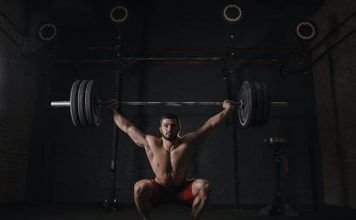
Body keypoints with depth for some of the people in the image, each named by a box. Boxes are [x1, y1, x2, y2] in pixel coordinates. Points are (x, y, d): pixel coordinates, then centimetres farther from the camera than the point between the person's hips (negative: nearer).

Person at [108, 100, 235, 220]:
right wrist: (114, 110, 1)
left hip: (182, 190, 1)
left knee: (204, 186, -27)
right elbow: (127, 127, -2)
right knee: (140, 187, -31)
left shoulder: (188, 142, -13)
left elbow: (211, 124, -8)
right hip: (158, 191, 0)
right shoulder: (151, 143, -12)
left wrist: (228, 109, -5)